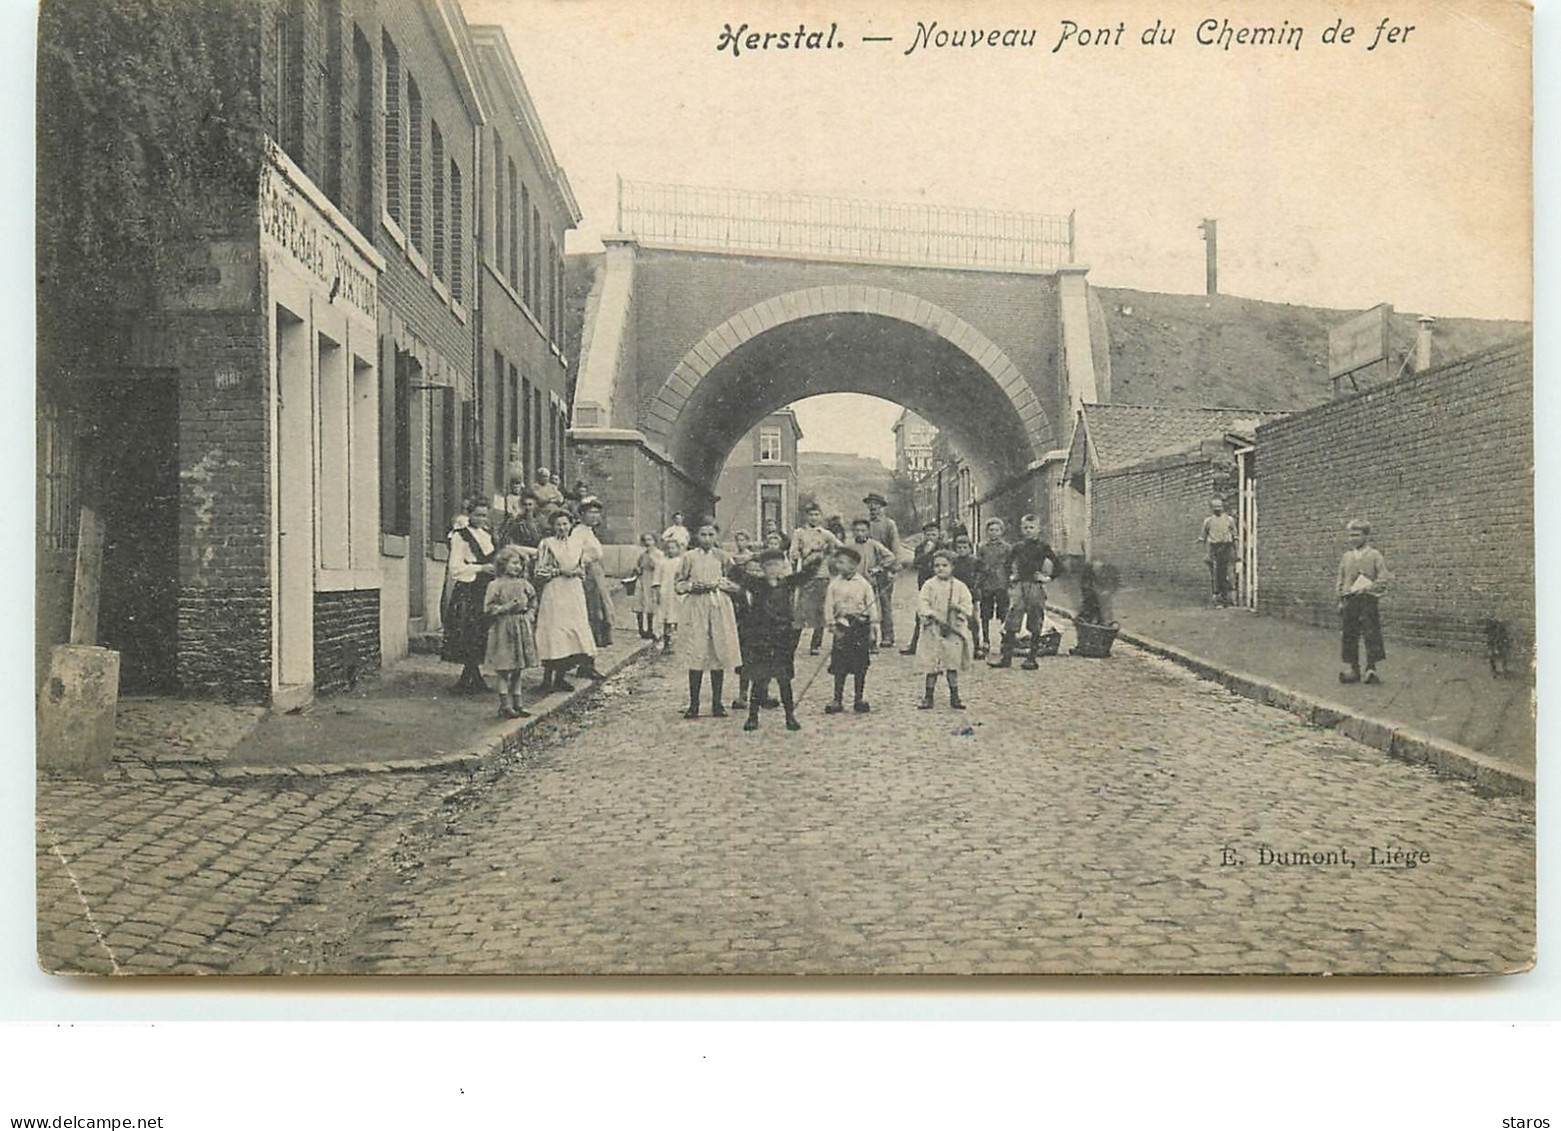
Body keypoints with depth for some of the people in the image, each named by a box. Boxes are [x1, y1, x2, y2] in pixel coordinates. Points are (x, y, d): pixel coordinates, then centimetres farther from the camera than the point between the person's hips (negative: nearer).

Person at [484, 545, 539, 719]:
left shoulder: (524, 584, 8)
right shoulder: (496, 585, -8)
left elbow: (533, 602, 22)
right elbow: (488, 608, -12)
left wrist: (529, 612, 6)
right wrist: (508, 607, -19)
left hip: (522, 628, 6)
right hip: (503, 629, -5)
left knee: (518, 669, 11)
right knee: (504, 671, -1)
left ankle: (517, 703, 18)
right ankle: (505, 705, 6)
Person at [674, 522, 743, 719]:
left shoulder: (723, 557, 9)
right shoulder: (689, 557, 7)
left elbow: (736, 585, 8)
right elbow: (679, 585, 7)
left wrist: (719, 584, -9)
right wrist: (692, 586, -11)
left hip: (720, 608, 1)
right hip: (696, 607, -1)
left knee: (720, 654, 0)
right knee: (696, 655, -6)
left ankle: (717, 703, 9)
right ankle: (693, 703, 2)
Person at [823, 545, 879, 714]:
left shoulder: (863, 584, -2)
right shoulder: (834, 585, 1)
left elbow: (872, 606, 1)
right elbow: (829, 607, 2)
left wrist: (873, 629, -1)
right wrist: (833, 627, -6)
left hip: (861, 626, -1)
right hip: (842, 626, 1)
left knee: (860, 666, 4)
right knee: (839, 666, 1)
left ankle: (859, 700, 16)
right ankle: (837, 700, 9)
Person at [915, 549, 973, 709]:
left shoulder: (960, 586, 5)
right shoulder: (929, 585, 1)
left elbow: (968, 606, 1)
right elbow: (922, 605, -8)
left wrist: (958, 608, -19)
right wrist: (935, 615, -20)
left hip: (954, 630, 1)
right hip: (933, 630, -1)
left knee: (953, 663, 5)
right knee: (931, 664, 2)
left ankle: (954, 696, 14)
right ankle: (928, 695, 11)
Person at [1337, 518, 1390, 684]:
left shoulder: (1375, 555, 0)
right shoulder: (1346, 557, 13)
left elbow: (1383, 579, -4)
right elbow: (1341, 580, 16)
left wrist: (1369, 588, -16)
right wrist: (1341, 599, 11)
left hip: (1367, 599, -4)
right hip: (1350, 600, 4)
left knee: (1371, 635, -6)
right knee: (1350, 636, 5)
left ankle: (1371, 668, -2)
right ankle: (1351, 669, 11)